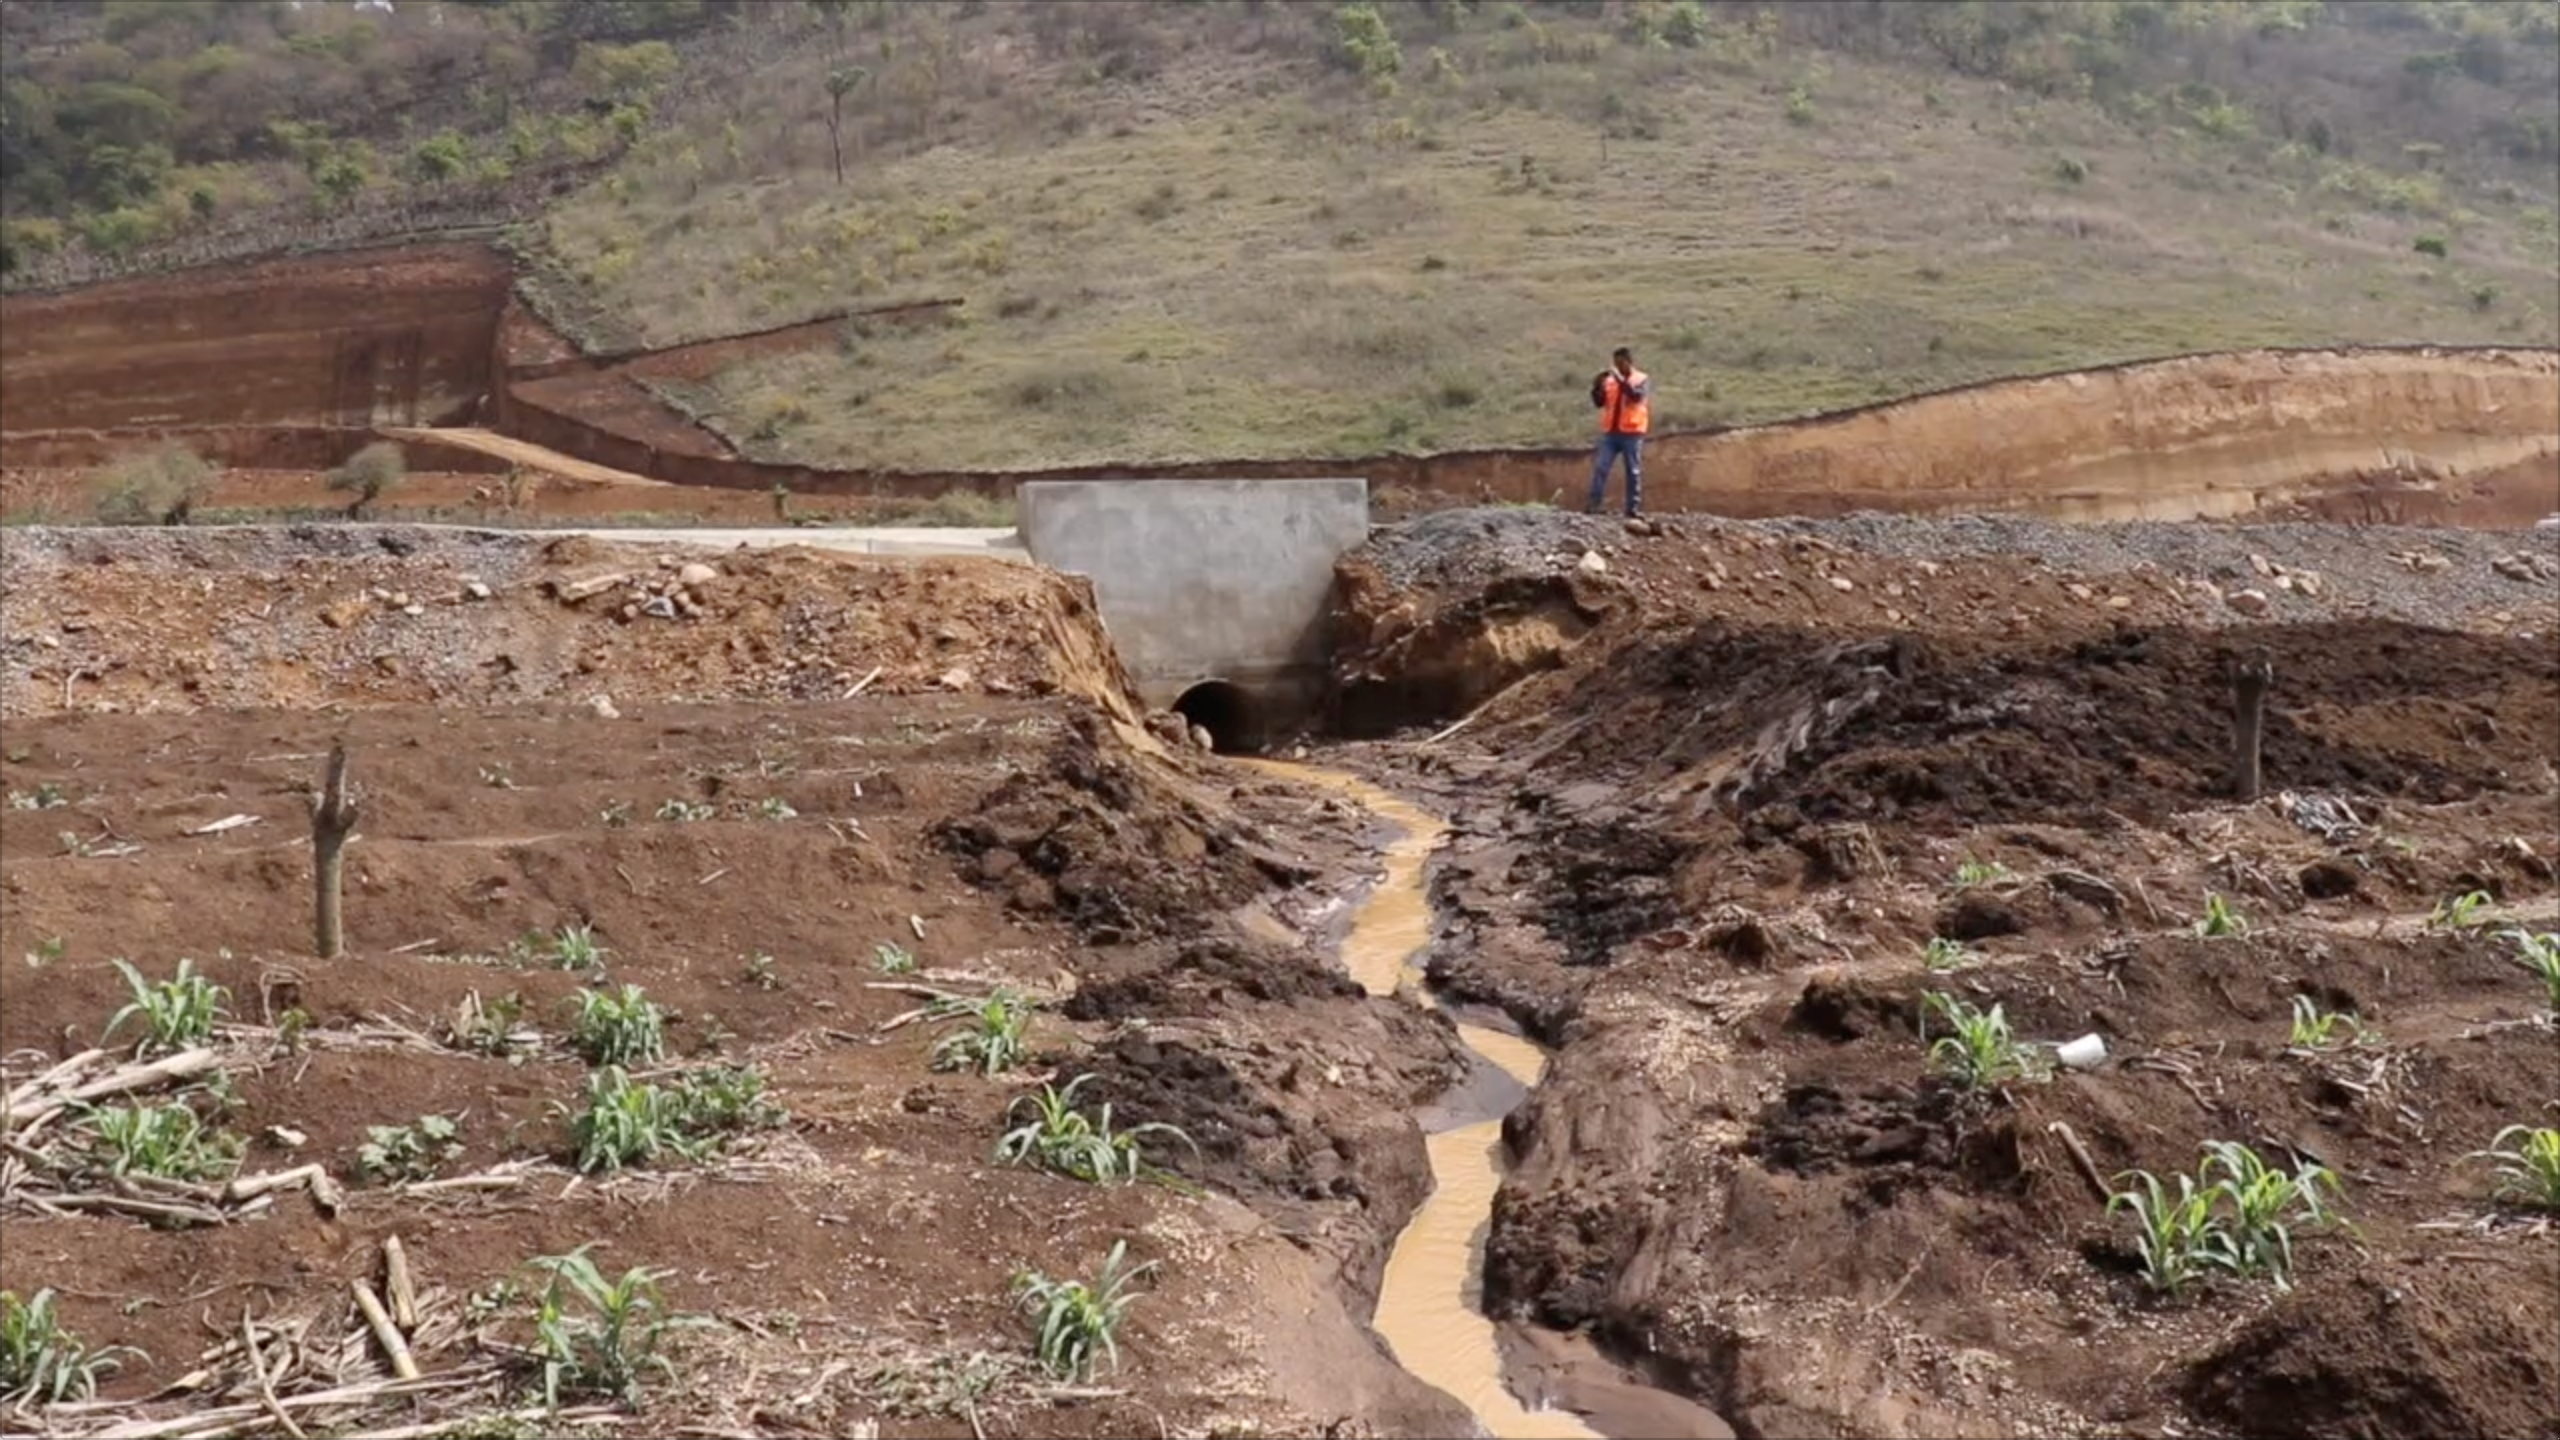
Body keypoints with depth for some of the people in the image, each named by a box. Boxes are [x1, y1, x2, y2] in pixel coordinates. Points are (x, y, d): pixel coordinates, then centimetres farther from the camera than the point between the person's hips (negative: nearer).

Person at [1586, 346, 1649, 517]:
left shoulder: (1643, 379, 1)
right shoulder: (1610, 380, 10)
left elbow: (1637, 395, -19)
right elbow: (1599, 402, 7)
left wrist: (1620, 379, -23)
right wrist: (1597, 387, -10)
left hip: (1632, 433, -3)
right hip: (1610, 431, 3)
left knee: (1633, 471, 2)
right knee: (1600, 468, -4)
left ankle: (1634, 508, 6)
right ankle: (1593, 505, -5)